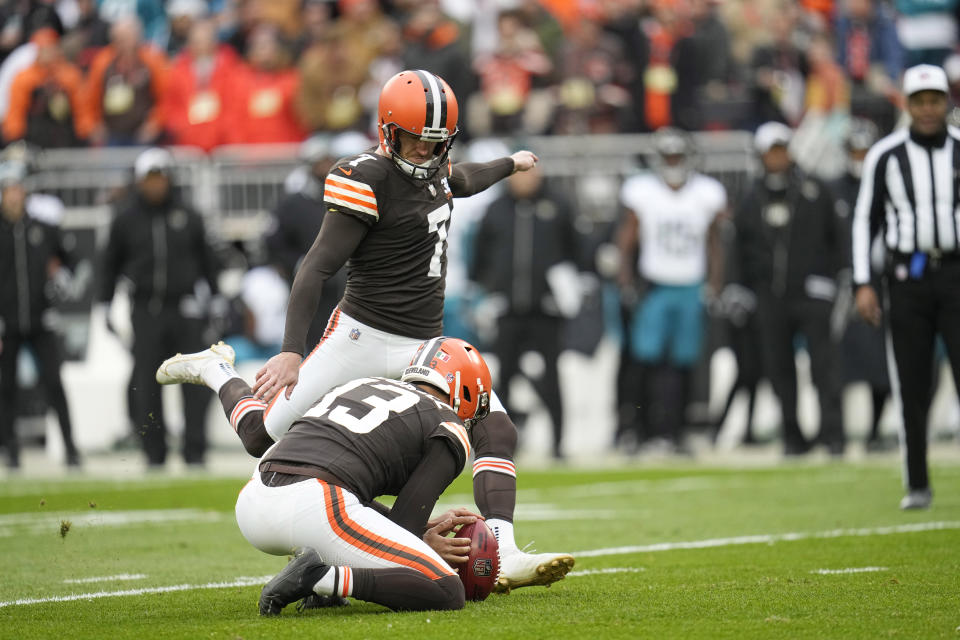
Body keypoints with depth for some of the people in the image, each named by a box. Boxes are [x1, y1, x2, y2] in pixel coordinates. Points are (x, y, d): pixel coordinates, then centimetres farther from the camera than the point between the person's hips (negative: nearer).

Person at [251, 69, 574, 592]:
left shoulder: (431, 165, 8)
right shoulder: (370, 180, -17)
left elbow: (461, 180, 36)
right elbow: (317, 269, -20)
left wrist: (509, 165, 55)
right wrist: (291, 351, -28)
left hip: (424, 344, 7)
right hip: (364, 335, -7)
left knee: (497, 431, -9)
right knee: (268, 433, -3)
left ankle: (502, 556, -17)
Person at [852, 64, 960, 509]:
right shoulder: (885, 156, 1)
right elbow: (865, 220, 6)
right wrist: (862, 284, -2)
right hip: (907, 276, 0)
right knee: (913, 385, 3)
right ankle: (917, 485, 10)